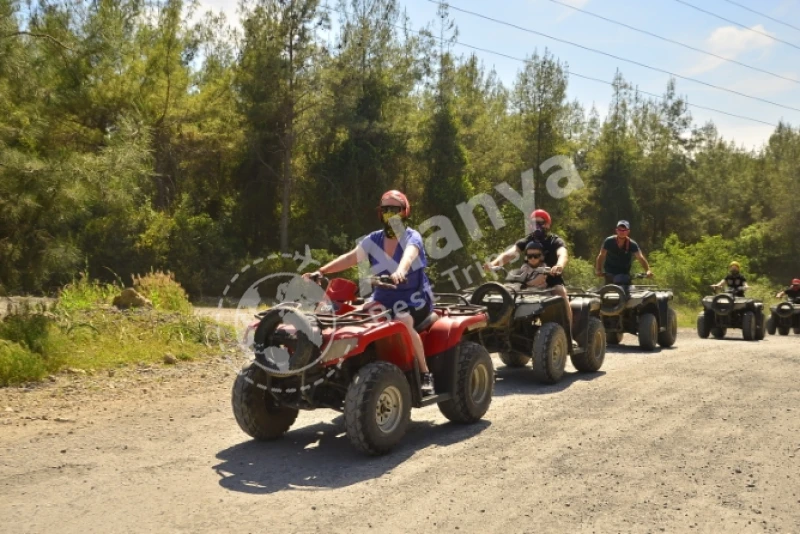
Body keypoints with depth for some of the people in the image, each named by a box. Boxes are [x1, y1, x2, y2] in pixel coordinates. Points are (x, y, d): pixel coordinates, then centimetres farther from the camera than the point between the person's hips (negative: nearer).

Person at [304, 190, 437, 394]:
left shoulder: (412, 237, -8)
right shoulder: (374, 239, 6)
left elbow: (409, 254, -32)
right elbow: (350, 257, -4)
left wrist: (400, 271, -56)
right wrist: (321, 271, -18)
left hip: (414, 294, -5)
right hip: (384, 295, 5)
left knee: (402, 322, -35)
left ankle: (425, 373, -19)